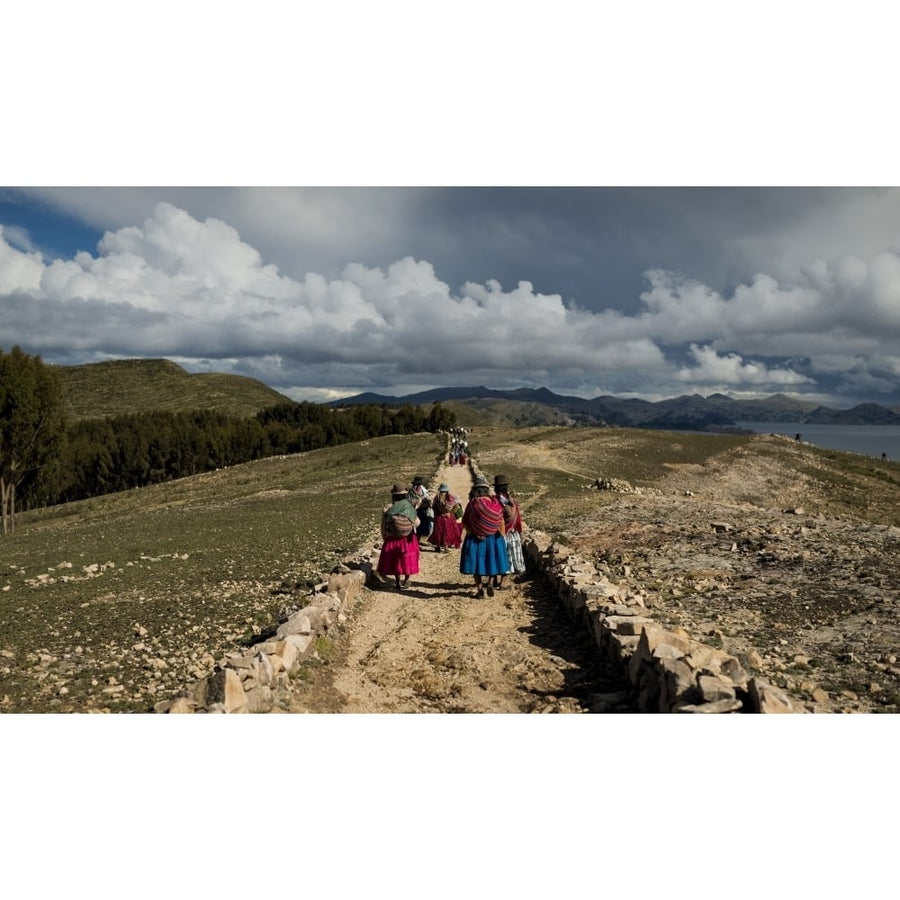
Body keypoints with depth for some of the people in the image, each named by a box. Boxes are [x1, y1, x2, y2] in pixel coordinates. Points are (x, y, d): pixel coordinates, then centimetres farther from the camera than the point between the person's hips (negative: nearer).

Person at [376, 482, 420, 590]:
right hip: (408, 539, 0)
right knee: (407, 559, 17)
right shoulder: (410, 508, -15)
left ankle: (398, 582, 21)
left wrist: (384, 539, 7)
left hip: (393, 539, 0)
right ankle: (406, 580, 28)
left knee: (395, 559, 14)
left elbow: (383, 526, -7)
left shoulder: (387, 509, -14)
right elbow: (417, 523, -6)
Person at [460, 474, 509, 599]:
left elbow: (465, 523, -10)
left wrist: (474, 534, -9)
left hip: (475, 538, -1)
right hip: (493, 538, 2)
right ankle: (490, 582, -2)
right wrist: (502, 535, 5)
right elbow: (501, 521, -1)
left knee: (476, 562, 8)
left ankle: (479, 589, 9)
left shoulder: (472, 504, -9)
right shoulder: (495, 502, -4)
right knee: (492, 561, 17)